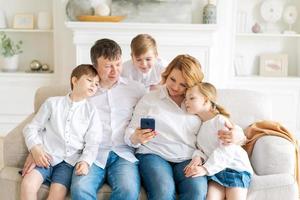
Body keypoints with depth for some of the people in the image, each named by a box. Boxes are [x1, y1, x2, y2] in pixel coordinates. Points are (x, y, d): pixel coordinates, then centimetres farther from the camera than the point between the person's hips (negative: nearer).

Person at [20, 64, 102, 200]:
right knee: (28, 184, -24)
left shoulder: (91, 111, 9)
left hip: (70, 160, 0)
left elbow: (92, 143, 2)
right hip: (46, 157, 1)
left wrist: (85, 161, -16)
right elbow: (31, 128, 10)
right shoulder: (53, 103, 9)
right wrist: (35, 148, -8)